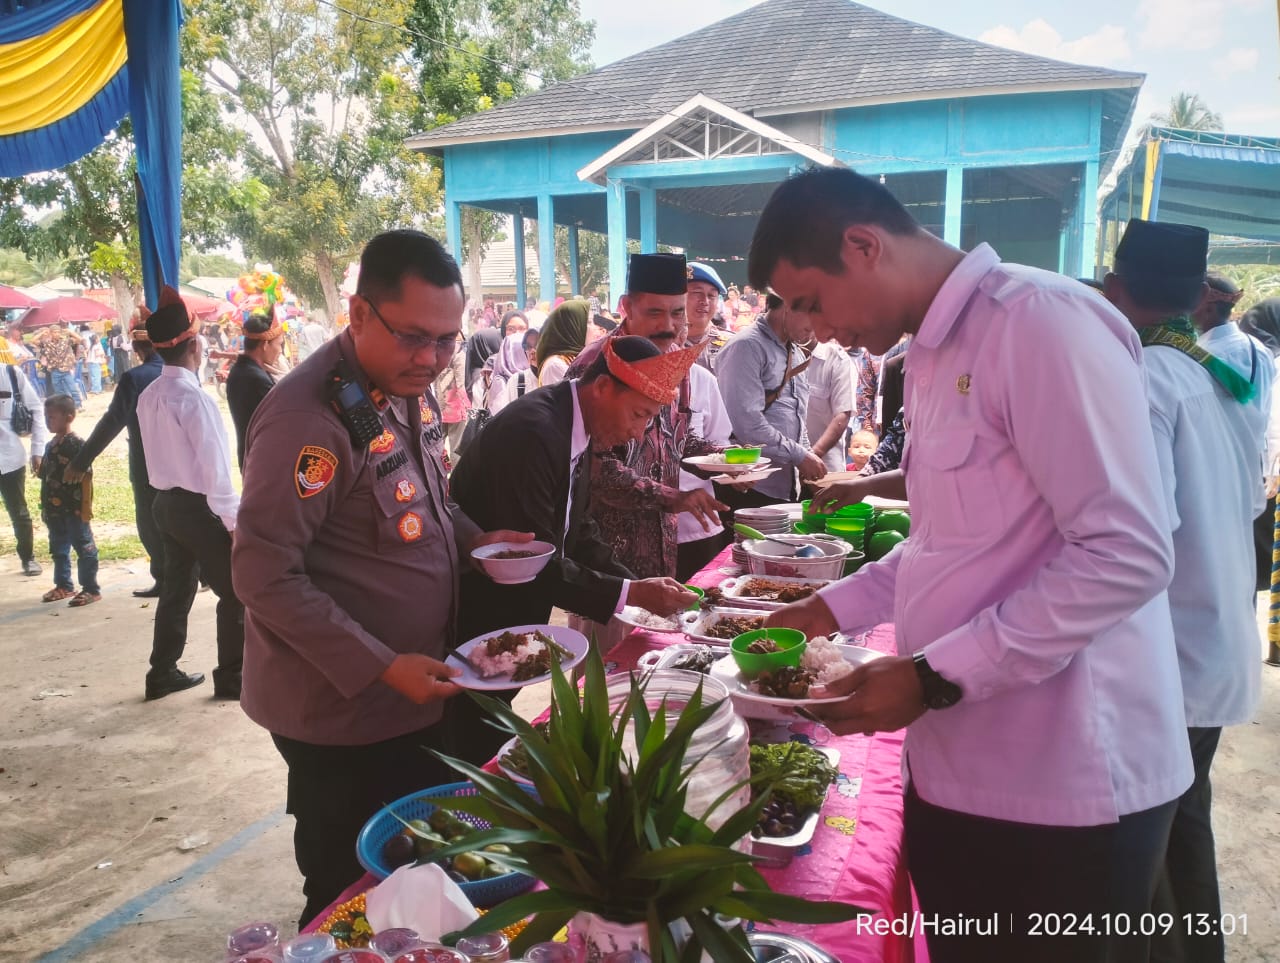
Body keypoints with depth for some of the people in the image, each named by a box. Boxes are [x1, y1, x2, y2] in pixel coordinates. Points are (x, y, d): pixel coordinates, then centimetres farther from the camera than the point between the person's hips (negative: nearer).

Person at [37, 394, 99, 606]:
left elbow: (86, 477, -15)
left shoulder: (77, 444, -14)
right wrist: (44, 507, 15)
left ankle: (91, 589, 6)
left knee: (84, 548, 0)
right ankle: (63, 585, 31)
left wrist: (86, 507, -17)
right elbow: (45, 478, 15)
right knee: (58, 549, 17)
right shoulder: (50, 445, 10)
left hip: (74, 510, -8)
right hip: (55, 510, 8)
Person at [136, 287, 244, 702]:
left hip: (167, 502, 8)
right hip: (200, 507, -8)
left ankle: (162, 673, 28)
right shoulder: (193, 397, -20)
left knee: (176, 589, 18)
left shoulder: (148, 396, 6)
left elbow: (161, 452, 13)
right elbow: (214, 467, -21)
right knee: (235, 592, 4)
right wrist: (234, 520, -16)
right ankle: (231, 677, 10)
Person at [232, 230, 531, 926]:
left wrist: (473, 539, 0)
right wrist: (382, 668, -25)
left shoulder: (408, 387, 3)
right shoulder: (308, 417, -24)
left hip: (414, 695, 8)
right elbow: (265, 579, -23)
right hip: (342, 716, -8)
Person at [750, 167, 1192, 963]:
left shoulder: (1042, 321, -16)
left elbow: (1126, 555, -23)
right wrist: (831, 609, 10)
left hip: (1063, 782, -8)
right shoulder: (936, 351, 11)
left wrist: (934, 678, -22)